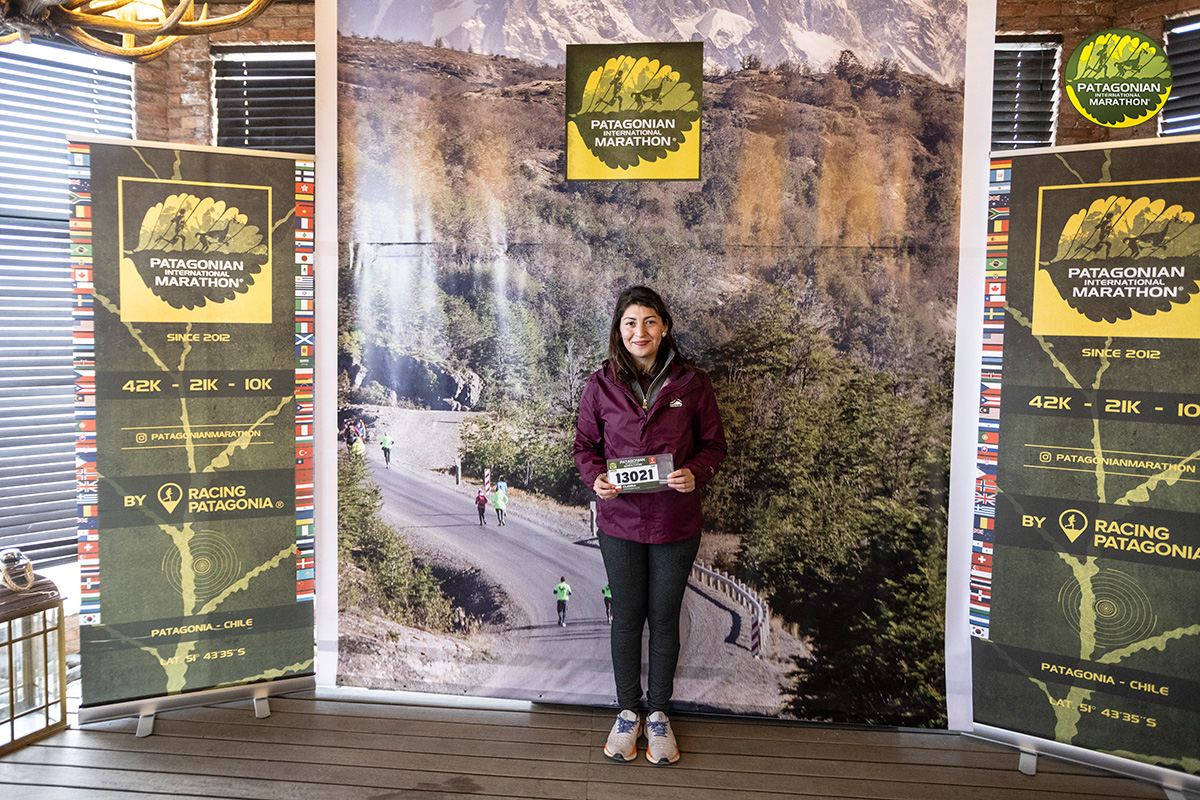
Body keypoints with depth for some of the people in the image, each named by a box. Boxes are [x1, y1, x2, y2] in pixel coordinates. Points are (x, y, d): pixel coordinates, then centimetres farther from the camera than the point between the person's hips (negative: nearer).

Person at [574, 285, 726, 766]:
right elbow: (585, 445, 5)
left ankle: (659, 713, 32)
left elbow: (714, 444, 1)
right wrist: (596, 478, -15)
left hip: (675, 524, 0)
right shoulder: (601, 384, -4)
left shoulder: (692, 383, -5)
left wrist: (694, 473, -19)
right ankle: (628, 712, 32)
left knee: (664, 619, 13)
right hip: (619, 521, 1)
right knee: (626, 618, 13)